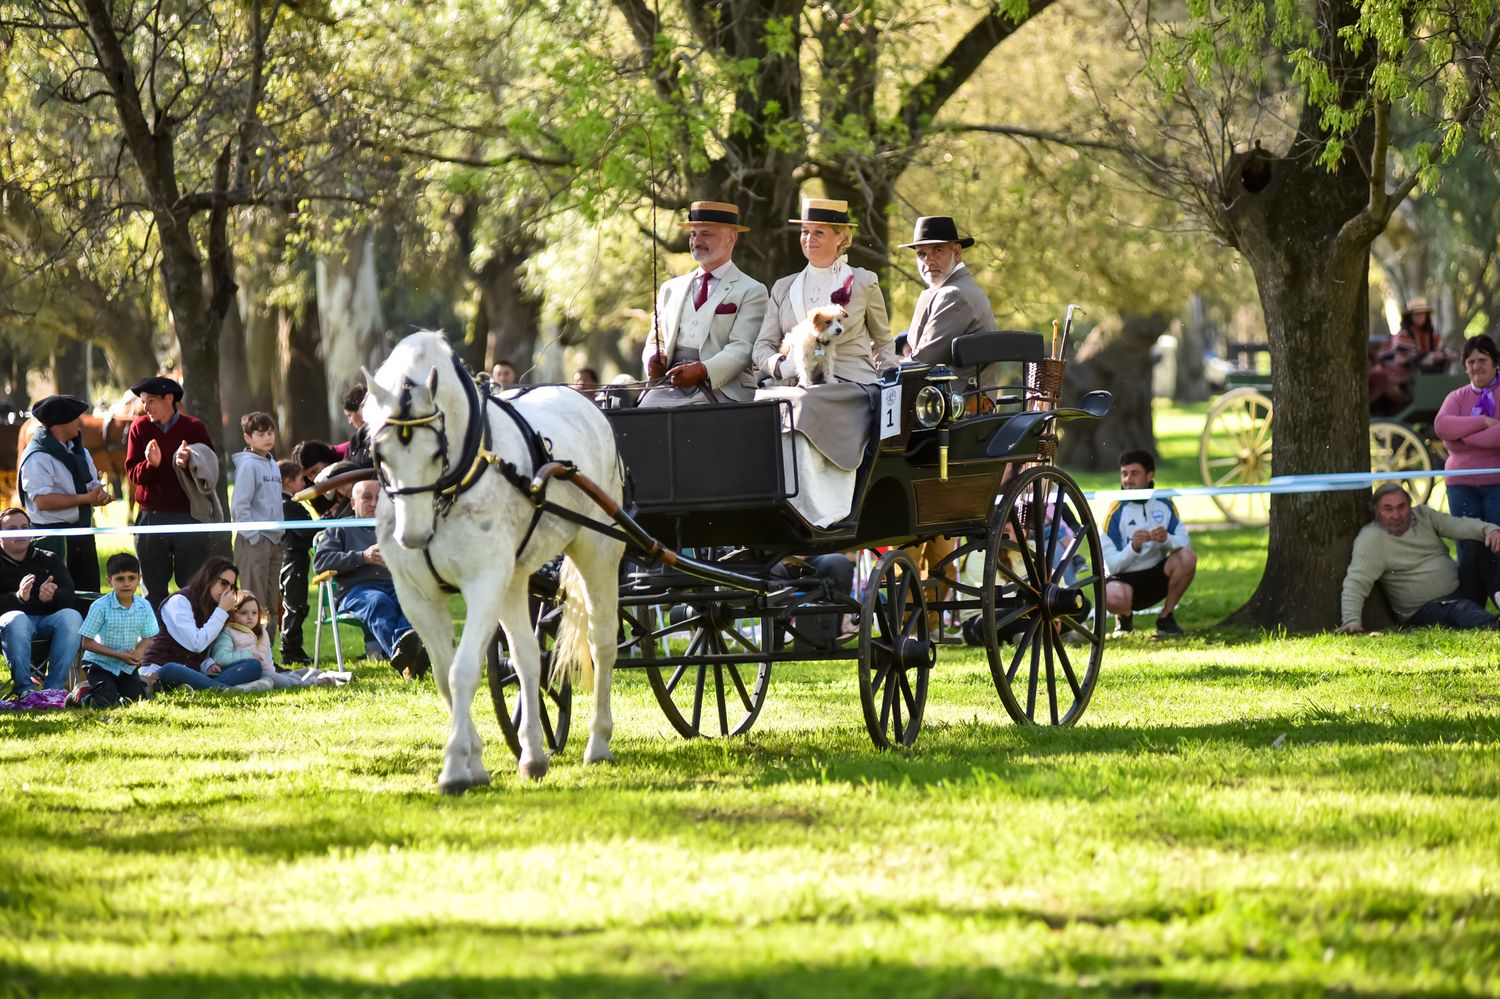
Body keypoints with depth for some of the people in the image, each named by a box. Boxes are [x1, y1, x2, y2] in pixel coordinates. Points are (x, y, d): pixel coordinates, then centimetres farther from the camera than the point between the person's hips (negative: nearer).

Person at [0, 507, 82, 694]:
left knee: (72, 617, -30)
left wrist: (52, 597, -21)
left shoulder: (49, 560, 20)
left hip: (48, 618, 3)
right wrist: (19, 597, -27)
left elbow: (68, 596, 3)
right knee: (16, 620, -38)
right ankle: (24, 689, -32)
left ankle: (53, 688, -29)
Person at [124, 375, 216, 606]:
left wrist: (188, 464, -19)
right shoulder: (139, 428, 5)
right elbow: (133, 473, 1)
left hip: (189, 516, -1)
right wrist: (151, 464, -20)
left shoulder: (194, 428, 2)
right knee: (154, 590, 4)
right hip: (151, 516, 1)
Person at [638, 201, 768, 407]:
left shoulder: (751, 291, 7)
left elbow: (742, 348, -5)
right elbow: (655, 340, 26)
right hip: (671, 387, 4)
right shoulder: (671, 289, 26)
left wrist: (702, 371, -22)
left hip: (719, 389, -4)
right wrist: (653, 359, 0)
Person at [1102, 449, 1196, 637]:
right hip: (1125, 579, -4)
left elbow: (1184, 543, -6)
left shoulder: (1164, 505, -1)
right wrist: (1133, 547, -32)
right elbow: (1112, 565, -14)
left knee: (1187, 557, -25)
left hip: (1157, 577, 4)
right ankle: (1124, 617, 2)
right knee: (1114, 597, -39)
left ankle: (1166, 617, -6)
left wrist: (1167, 539, -28)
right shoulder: (1116, 512, -11)